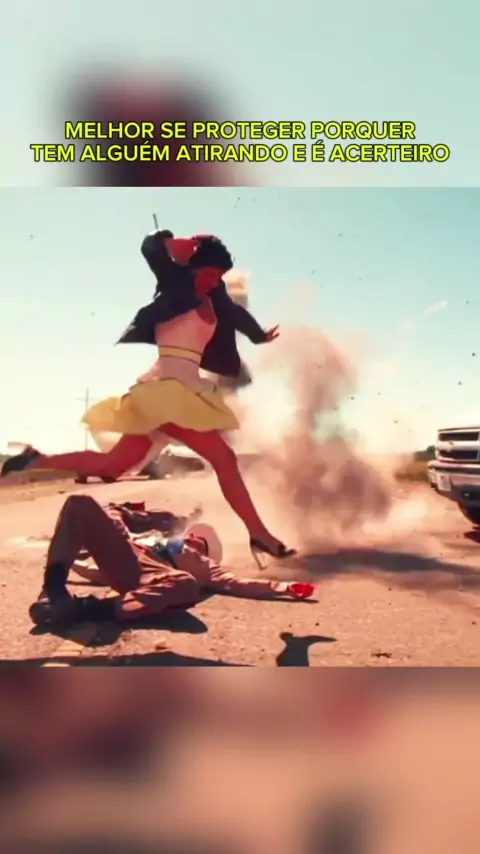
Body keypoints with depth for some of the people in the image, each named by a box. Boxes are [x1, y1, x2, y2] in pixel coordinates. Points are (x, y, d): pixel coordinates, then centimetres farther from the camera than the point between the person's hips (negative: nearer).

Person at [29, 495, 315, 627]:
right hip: (121, 553, 3)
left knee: (187, 585, -39)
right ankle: (55, 587, -24)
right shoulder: (154, 537, 41)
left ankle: (84, 607, -45)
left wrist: (283, 587, 4)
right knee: (81, 504, -13)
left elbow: (235, 583, 16)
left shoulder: (203, 565, 32)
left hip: (146, 576, -3)